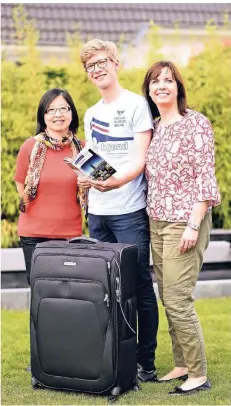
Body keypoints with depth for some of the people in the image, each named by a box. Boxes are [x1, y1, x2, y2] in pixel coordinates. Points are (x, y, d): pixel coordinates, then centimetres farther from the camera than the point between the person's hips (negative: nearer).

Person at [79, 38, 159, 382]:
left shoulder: (136, 104, -1)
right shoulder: (91, 114, 19)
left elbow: (141, 160, -10)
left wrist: (116, 181, -26)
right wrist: (85, 178, 2)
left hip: (129, 211, -6)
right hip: (97, 213, 6)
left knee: (140, 287, -2)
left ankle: (146, 363, 5)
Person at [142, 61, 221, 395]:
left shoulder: (196, 123, -8)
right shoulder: (153, 127, 12)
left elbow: (205, 178, -12)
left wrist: (193, 225, -18)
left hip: (185, 222, -7)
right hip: (157, 222, 7)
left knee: (177, 300, -10)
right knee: (168, 298, 10)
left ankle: (199, 374, 0)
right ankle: (182, 365, 20)